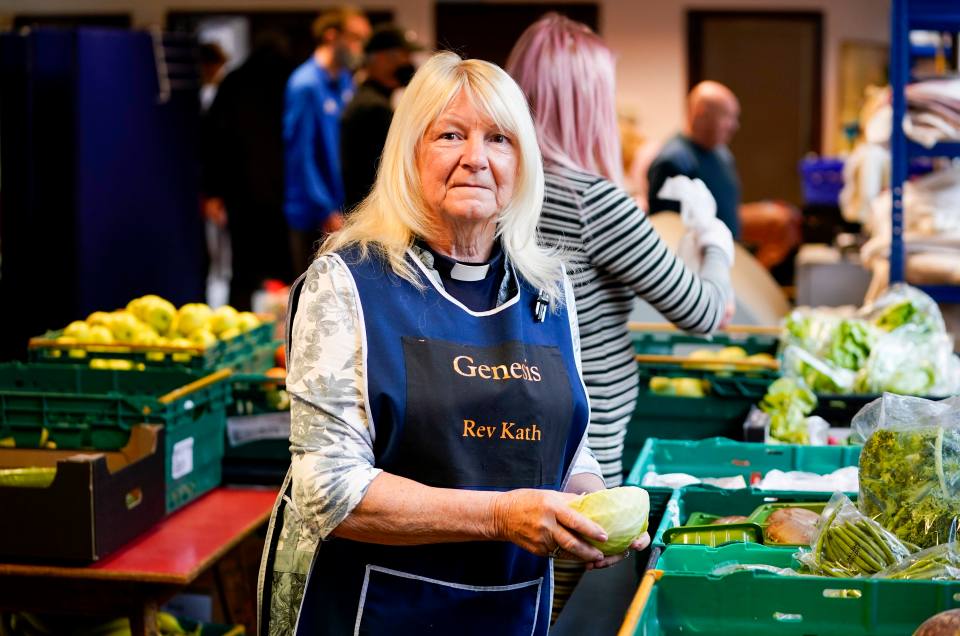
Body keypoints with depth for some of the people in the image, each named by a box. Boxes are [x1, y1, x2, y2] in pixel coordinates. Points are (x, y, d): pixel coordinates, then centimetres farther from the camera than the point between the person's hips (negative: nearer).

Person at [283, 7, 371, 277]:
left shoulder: (346, 82, 8)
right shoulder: (306, 84, -15)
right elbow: (301, 155, -17)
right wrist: (326, 212, -17)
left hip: (341, 211, 7)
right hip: (315, 216, -7)